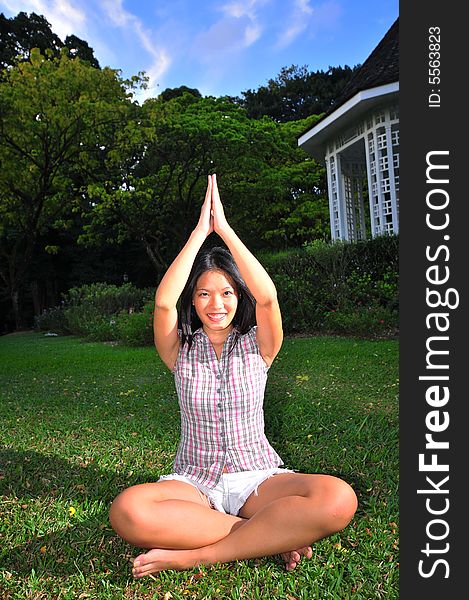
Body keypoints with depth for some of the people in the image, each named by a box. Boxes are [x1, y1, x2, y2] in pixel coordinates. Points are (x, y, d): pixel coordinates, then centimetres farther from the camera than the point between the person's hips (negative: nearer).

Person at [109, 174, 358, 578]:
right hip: (193, 482, 1)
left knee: (338, 500, -30)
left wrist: (224, 228, -14)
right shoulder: (181, 350, 3)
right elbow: (164, 302, -17)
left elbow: (267, 297, -18)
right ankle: (273, 535, -19)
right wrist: (200, 231, -14)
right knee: (127, 511, -33)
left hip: (258, 478, 0)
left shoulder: (257, 345, 2)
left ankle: (193, 554, -19)